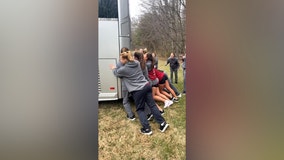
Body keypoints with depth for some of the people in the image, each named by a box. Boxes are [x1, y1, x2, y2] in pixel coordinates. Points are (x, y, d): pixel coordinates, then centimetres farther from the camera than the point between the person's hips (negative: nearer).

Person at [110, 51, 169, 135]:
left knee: (140, 109, 9)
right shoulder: (137, 63, 6)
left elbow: (116, 73, 14)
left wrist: (113, 68, 34)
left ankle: (147, 129, 11)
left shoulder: (123, 69, -10)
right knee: (152, 105, 11)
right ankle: (162, 123, 13)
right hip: (147, 85, 6)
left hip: (138, 91, -6)